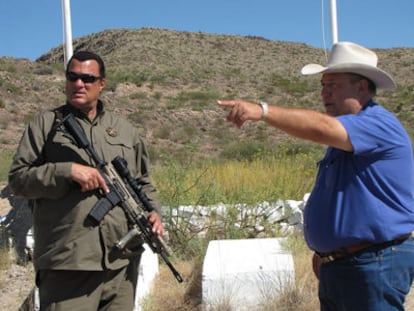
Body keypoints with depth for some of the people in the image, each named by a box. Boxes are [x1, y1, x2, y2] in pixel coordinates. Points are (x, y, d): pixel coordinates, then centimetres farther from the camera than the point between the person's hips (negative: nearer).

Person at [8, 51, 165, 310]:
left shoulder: (125, 130, 17)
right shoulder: (46, 124, 6)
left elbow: (143, 182, 22)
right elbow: (18, 177, -1)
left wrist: (153, 212, 3)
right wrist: (68, 171, -14)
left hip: (123, 261, 4)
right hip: (67, 264, -4)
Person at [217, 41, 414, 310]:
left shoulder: (379, 124, -14)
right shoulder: (343, 139, 17)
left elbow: (321, 128, -32)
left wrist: (263, 111, -35)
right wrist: (323, 249, 21)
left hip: (376, 266, -9)